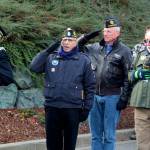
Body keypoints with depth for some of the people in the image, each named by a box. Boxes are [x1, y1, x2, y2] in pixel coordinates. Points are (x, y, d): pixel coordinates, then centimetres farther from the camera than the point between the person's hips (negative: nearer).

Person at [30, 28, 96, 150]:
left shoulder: (84, 60, 3)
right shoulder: (51, 57, 7)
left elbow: (90, 86, 3)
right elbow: (34, 67, -7)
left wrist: (86, 108, -1)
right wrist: (47, 51, -14)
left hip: (73, 109, -1)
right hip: (52, 107, 1)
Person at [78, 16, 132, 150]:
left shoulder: (124, 51, -2)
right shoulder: (96, 48, 10)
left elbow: (128, 77, -5)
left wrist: (124, 98, -10)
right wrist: (86, 37, 2)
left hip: (112, 97, -4)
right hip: (95, 96, 4)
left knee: (109, 135, 1)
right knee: (96, 135, 11)